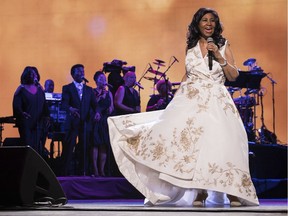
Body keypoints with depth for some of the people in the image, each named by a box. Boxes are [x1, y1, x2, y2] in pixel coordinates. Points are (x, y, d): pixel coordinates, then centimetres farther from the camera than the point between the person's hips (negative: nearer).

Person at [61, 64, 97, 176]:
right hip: (72, 123, -3)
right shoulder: (67, 88, 5)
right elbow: (64, 104, -9)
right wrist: (70, 109, -31)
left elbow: (94, 104, 8)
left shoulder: (89, 89, 17)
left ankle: (83, 173, 9)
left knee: (84, 150, 4)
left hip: (85, 123, 4)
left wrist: (96, 112, -14)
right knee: (68, 149, -6)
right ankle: (65, 173, -3)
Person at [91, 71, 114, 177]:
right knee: (95, 144, -9)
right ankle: (95, 169, -9)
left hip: (105, 122, 5)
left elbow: (112, 107, 19)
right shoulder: (92, 92, 1)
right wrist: (99, 97, -14)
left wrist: (111, 109, -2)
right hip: (96, 121, -5)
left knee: (104, 145, 2)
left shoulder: (109, 93, 17)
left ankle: (102, 169, 5)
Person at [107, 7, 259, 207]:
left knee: (223, 142, -18)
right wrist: (177, 97, 13)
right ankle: (199, 191, -10)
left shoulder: (223, 45, 7)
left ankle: (232, 192, -10)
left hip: (216, 101, -2)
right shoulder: (191, 47, 13)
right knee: (190, 140, -15)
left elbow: (233, 76, 2)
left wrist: (219, 56, -9)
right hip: (191, 99, 2)